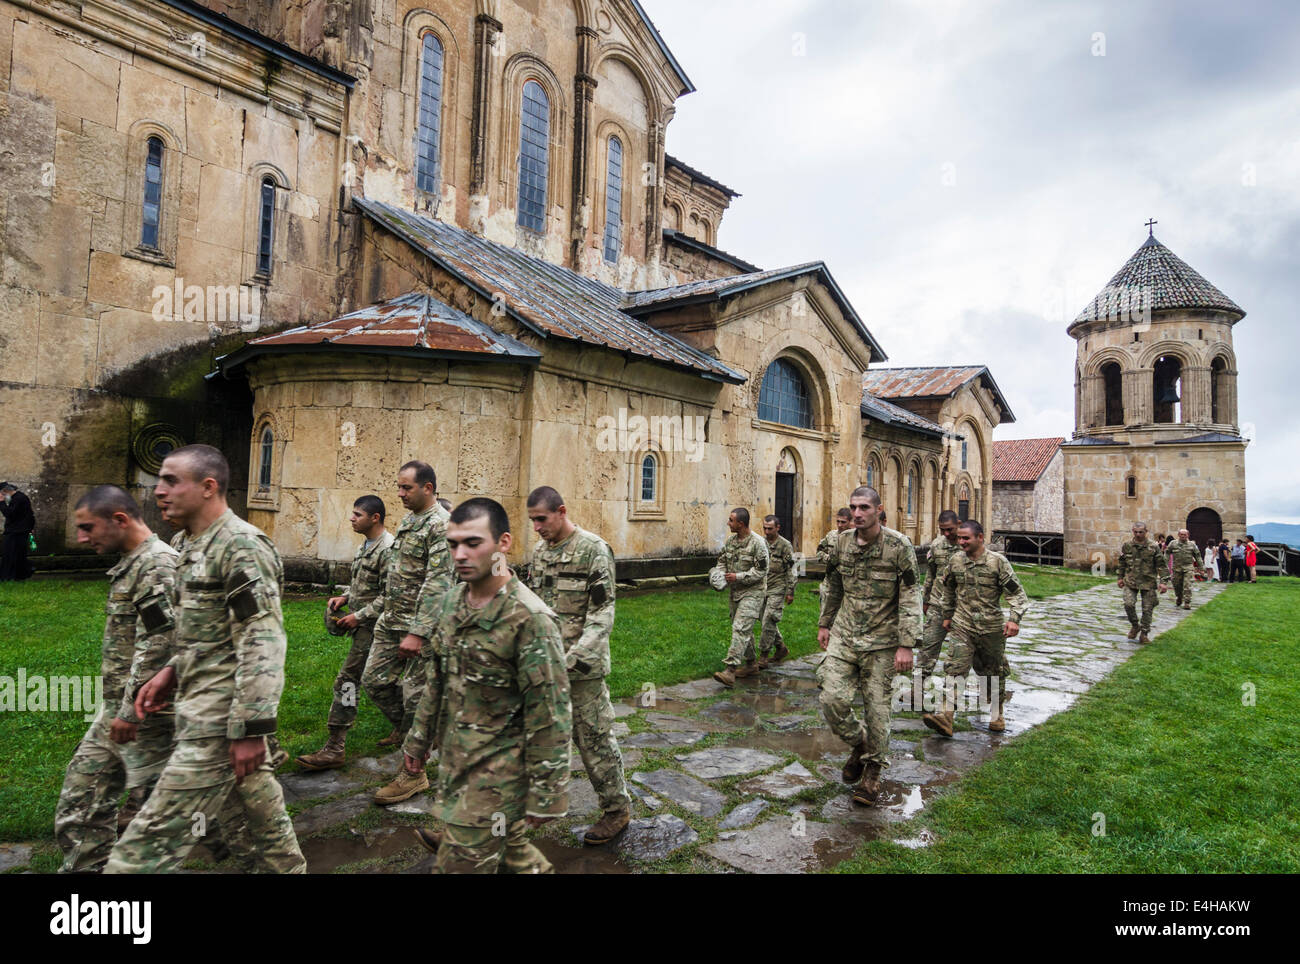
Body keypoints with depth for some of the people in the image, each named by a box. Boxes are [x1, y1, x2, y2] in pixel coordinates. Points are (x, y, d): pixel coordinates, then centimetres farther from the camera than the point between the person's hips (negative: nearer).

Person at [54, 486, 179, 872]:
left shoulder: (159, 565, -19)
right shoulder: (131, 564, 13)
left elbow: (157, 647, -24)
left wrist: (131, 711, -21)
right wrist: (115, 708, 22)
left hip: (145, 715, -10)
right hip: (115, 710, 10)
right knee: (79, 802, 15)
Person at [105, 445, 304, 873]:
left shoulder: (242, 547, -18)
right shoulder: (197, 546, 14)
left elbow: (262, 645, -23)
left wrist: (251, 729, -23)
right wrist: (173, 671, 12)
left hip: (220, 720, -10)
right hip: (203, 706, 10)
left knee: (156, 836, -4)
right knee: (256, 811, 18)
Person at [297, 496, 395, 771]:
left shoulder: (388, 550, -19)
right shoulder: (365, 545, 13)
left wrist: (358, 616, -17)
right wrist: (345, 597, 7)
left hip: (372, 626, -10)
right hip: (363, 625, 10)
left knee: (347, 680, -10)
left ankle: (335, 748, -5)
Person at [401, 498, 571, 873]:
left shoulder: (529, 618, -22)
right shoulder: (452, 602, 2)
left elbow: (549, 715, -19)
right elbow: (437, 681, 15)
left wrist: (546, 795, -16)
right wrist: (418, 740, 20)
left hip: (497, 771, -7)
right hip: (453, 759, 7)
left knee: (461, 863, 0)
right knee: (508, 847, 21)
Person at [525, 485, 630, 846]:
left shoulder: (593, 550, -13)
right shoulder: (539, 551, 10)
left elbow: (602, 612, -16)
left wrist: (575, 657, -24)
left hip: (582, 666, -7)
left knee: (593, 736, 0)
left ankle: (617, 809, 16)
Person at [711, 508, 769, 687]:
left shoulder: (757, 542, -15)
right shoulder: (730, 541, 7)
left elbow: (761, 570, -16)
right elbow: (722, 560, 19)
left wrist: (738, 577, -20)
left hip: (752, 592, -8)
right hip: (736, 591, 8)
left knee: (740, 628, -17)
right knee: (744, 630, 16)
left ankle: (730, 669, -23)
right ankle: (751, 664, 30)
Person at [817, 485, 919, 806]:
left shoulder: (899, 546, -12)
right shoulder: (842, 542, 2)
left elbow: (910, 599, -11)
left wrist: (906, 645, -15)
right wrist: (824, 623, 17)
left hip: (881, 640, -3)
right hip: (844, 635, 4)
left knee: (876, 705, 4)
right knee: (833, 699, -4)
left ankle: (872, 770, 24)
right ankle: (859, 745, 26)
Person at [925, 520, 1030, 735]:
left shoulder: (998, 561, -8)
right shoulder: (956, 561, 3)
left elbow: (1016, 593, -8)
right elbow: (948, 589, 20)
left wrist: (1014, 619, -21)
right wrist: (948, 615, 24)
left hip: (992, 628, -2)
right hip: (963, 627, 2)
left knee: (994, 672, 13)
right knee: (955, 668, -11)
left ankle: (996, 715, 33)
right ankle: (946, 717, -18)